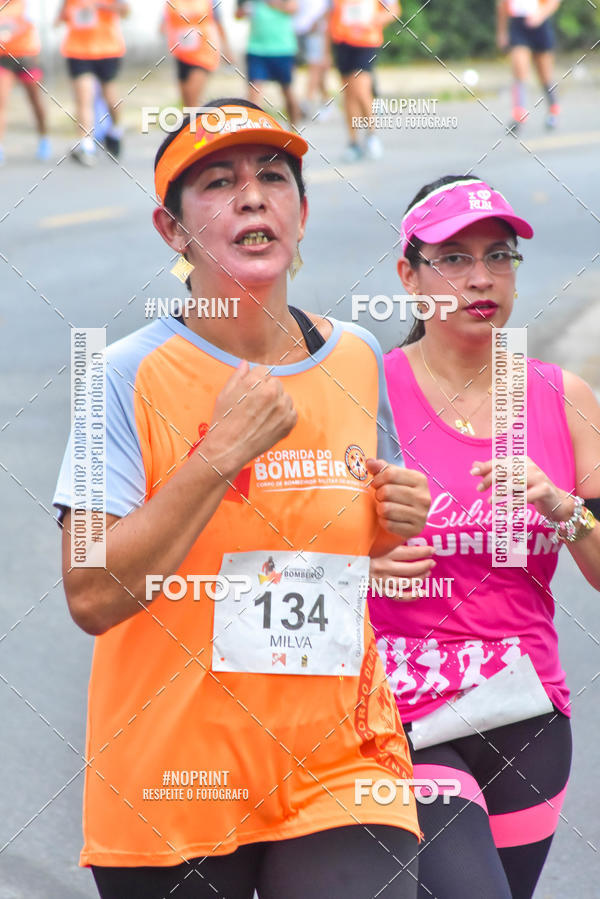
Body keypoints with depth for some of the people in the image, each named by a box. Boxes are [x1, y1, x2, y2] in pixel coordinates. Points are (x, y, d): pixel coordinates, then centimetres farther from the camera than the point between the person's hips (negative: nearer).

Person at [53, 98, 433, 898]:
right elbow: (92, 597, -17)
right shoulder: (130, 375, -9)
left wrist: (392, 524, 1)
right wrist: (221, 454, -19)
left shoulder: (357, 359, 6)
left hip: (338, 772, 3)